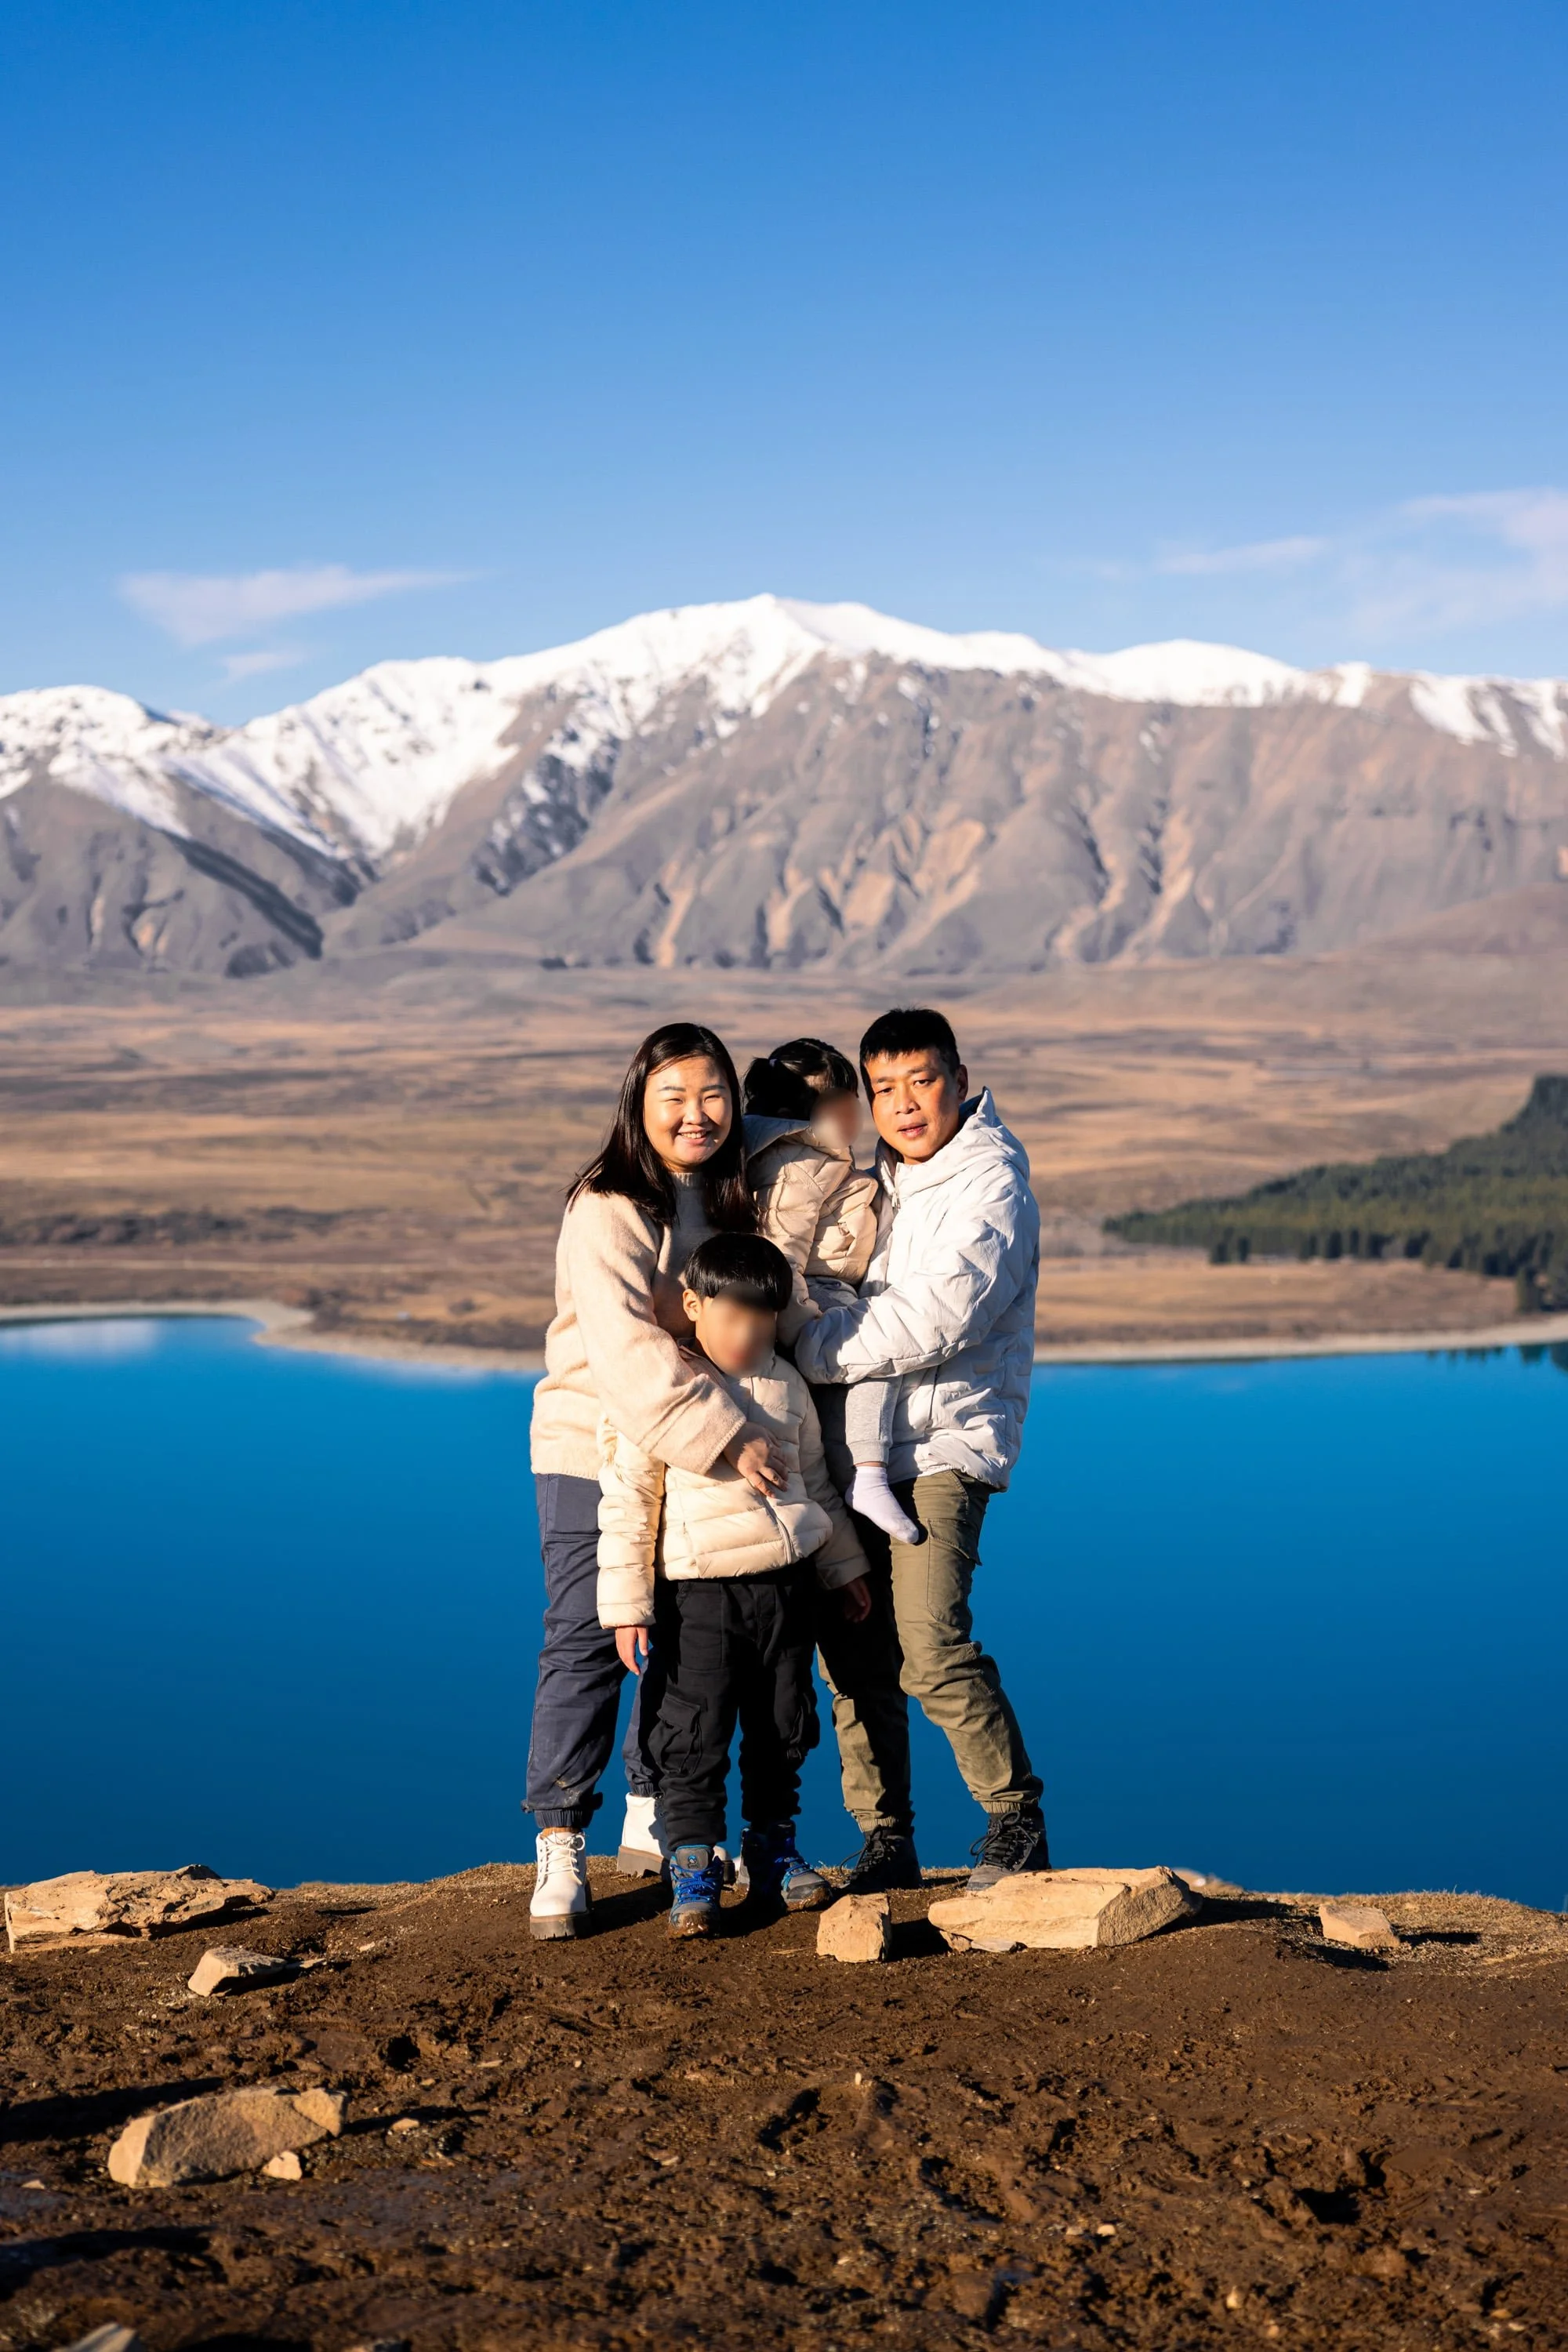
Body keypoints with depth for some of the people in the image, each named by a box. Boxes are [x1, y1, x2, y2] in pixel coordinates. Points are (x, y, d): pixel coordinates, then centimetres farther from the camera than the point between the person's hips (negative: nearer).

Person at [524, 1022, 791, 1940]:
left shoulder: (731, 1202, 6)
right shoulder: (608, 1211, -18)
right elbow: (626, 1351, -29)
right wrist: (729, 1437, -34)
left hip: (698, 1460, 7)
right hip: (595, 1453, -7)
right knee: (586, 1647, -8)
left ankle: (657, 1814, 28)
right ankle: (560, 1848, 1)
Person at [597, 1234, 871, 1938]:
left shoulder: (787, 1385, 8)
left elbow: (815, 1480, 21)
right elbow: (626, 1503, -9)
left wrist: (844, 1568, 23)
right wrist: (627, 1607, -12)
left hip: (785, 1583, 5)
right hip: (698, 1592, -5)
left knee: (784, 1728, 12)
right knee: (692, 1735, -5)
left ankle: (773, 1852, 27)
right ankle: (693, 1872, 5)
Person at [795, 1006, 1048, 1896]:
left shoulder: (991, 1186, -7)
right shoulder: (877, 1183, 17)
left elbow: (933, 1320, -19)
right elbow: (843, 1297, 27)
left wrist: (801, 1347, -15)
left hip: (947, 1440, -6)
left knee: (931, 1644, -16)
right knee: (853, 1647, 3)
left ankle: (1018, 1819, 2)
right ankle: (886, 1840, 14)